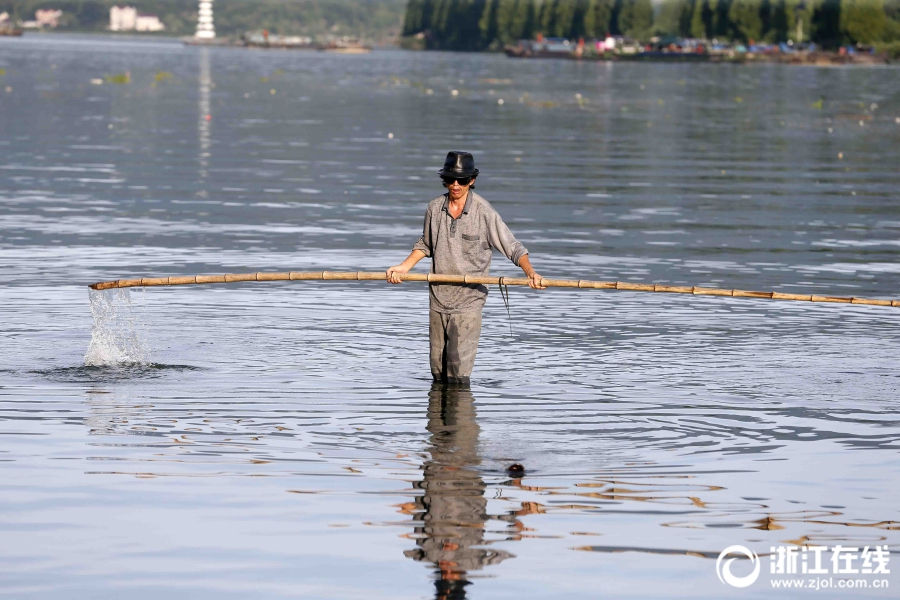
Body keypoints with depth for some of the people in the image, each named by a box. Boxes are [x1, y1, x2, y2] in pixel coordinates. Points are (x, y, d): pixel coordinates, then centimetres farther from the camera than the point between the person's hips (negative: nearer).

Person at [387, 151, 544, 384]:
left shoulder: (484, 213, -12)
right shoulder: (435, 208, 3)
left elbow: (513, 248, -10)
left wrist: (530, 272, -26)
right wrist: (405, 266, 7)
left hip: (468, 302, -5)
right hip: (438, 299, 5)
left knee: (459, 372, -12)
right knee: (438, 372, 11)